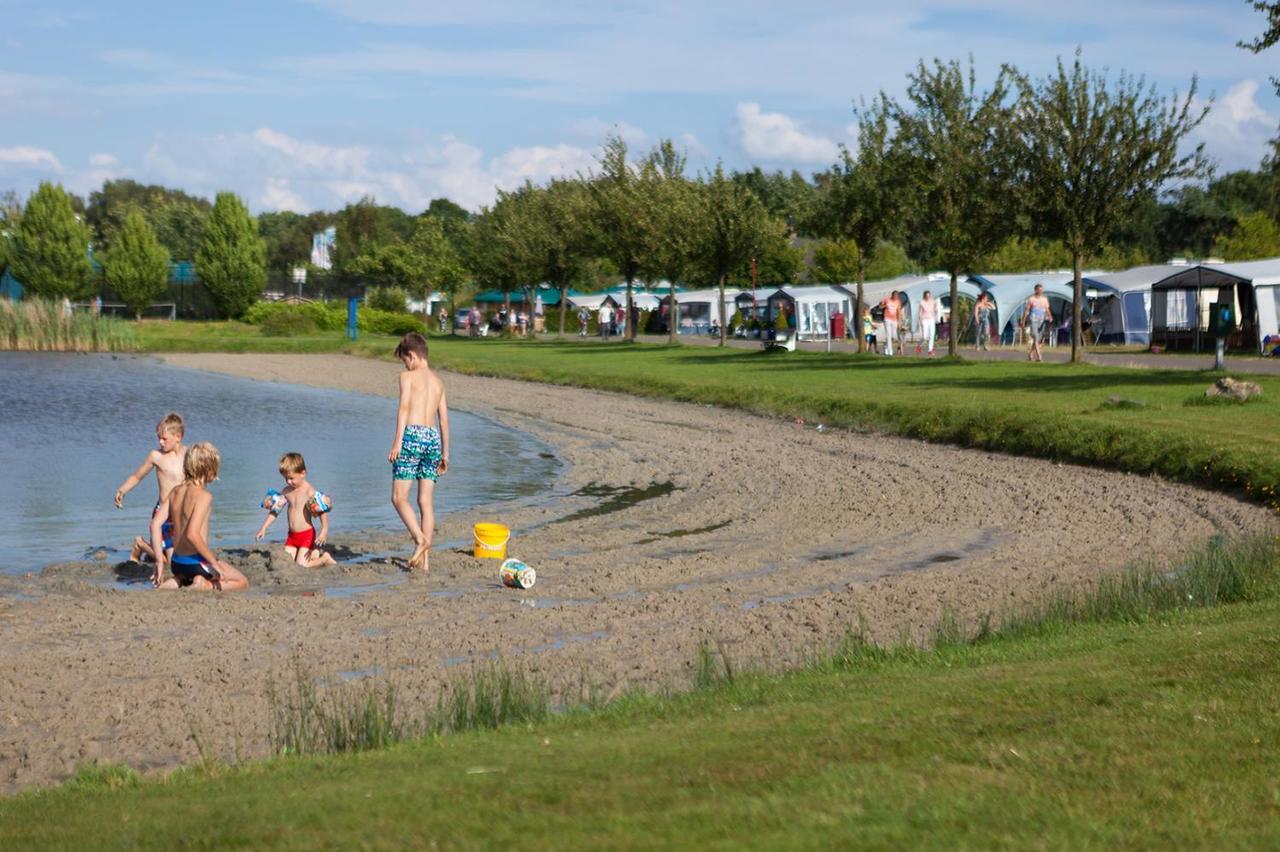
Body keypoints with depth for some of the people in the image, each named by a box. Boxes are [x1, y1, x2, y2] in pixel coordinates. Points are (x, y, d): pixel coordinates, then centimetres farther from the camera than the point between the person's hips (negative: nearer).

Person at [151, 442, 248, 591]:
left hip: (176, 562, 7)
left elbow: (155, 525, 3)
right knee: (242, 582, 10)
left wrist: (160, 561, 9)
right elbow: (192, 534, -28)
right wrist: (214, 562, -19)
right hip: (196, 561, -7)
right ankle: (205, 585, -12)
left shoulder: (175, 491, 4)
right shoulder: (203, 496, -18)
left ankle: (176, 582, 8)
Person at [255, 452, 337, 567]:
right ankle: (314, 554, 20)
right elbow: (275, 510, 14)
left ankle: (325, 557, 13)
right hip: (292, 535, 7)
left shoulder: (309, 491, -16)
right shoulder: (286, 491, 5)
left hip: (307, 534, -7)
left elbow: (322, 511, -21)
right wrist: (263, 527, 9)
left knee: (301, 565, -14)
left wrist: (324, 531, -32)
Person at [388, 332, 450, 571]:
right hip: (433, 438, 6)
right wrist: (445, 453, 24)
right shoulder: (438, 381, 19)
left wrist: (397, 442, -17)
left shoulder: (408, 376, 1)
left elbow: (404, 408, -11)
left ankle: (420, 538, -22)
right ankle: (424, 558, 2)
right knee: (425, 501, 6)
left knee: (399, 498, -2)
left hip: (412, 435, -6)